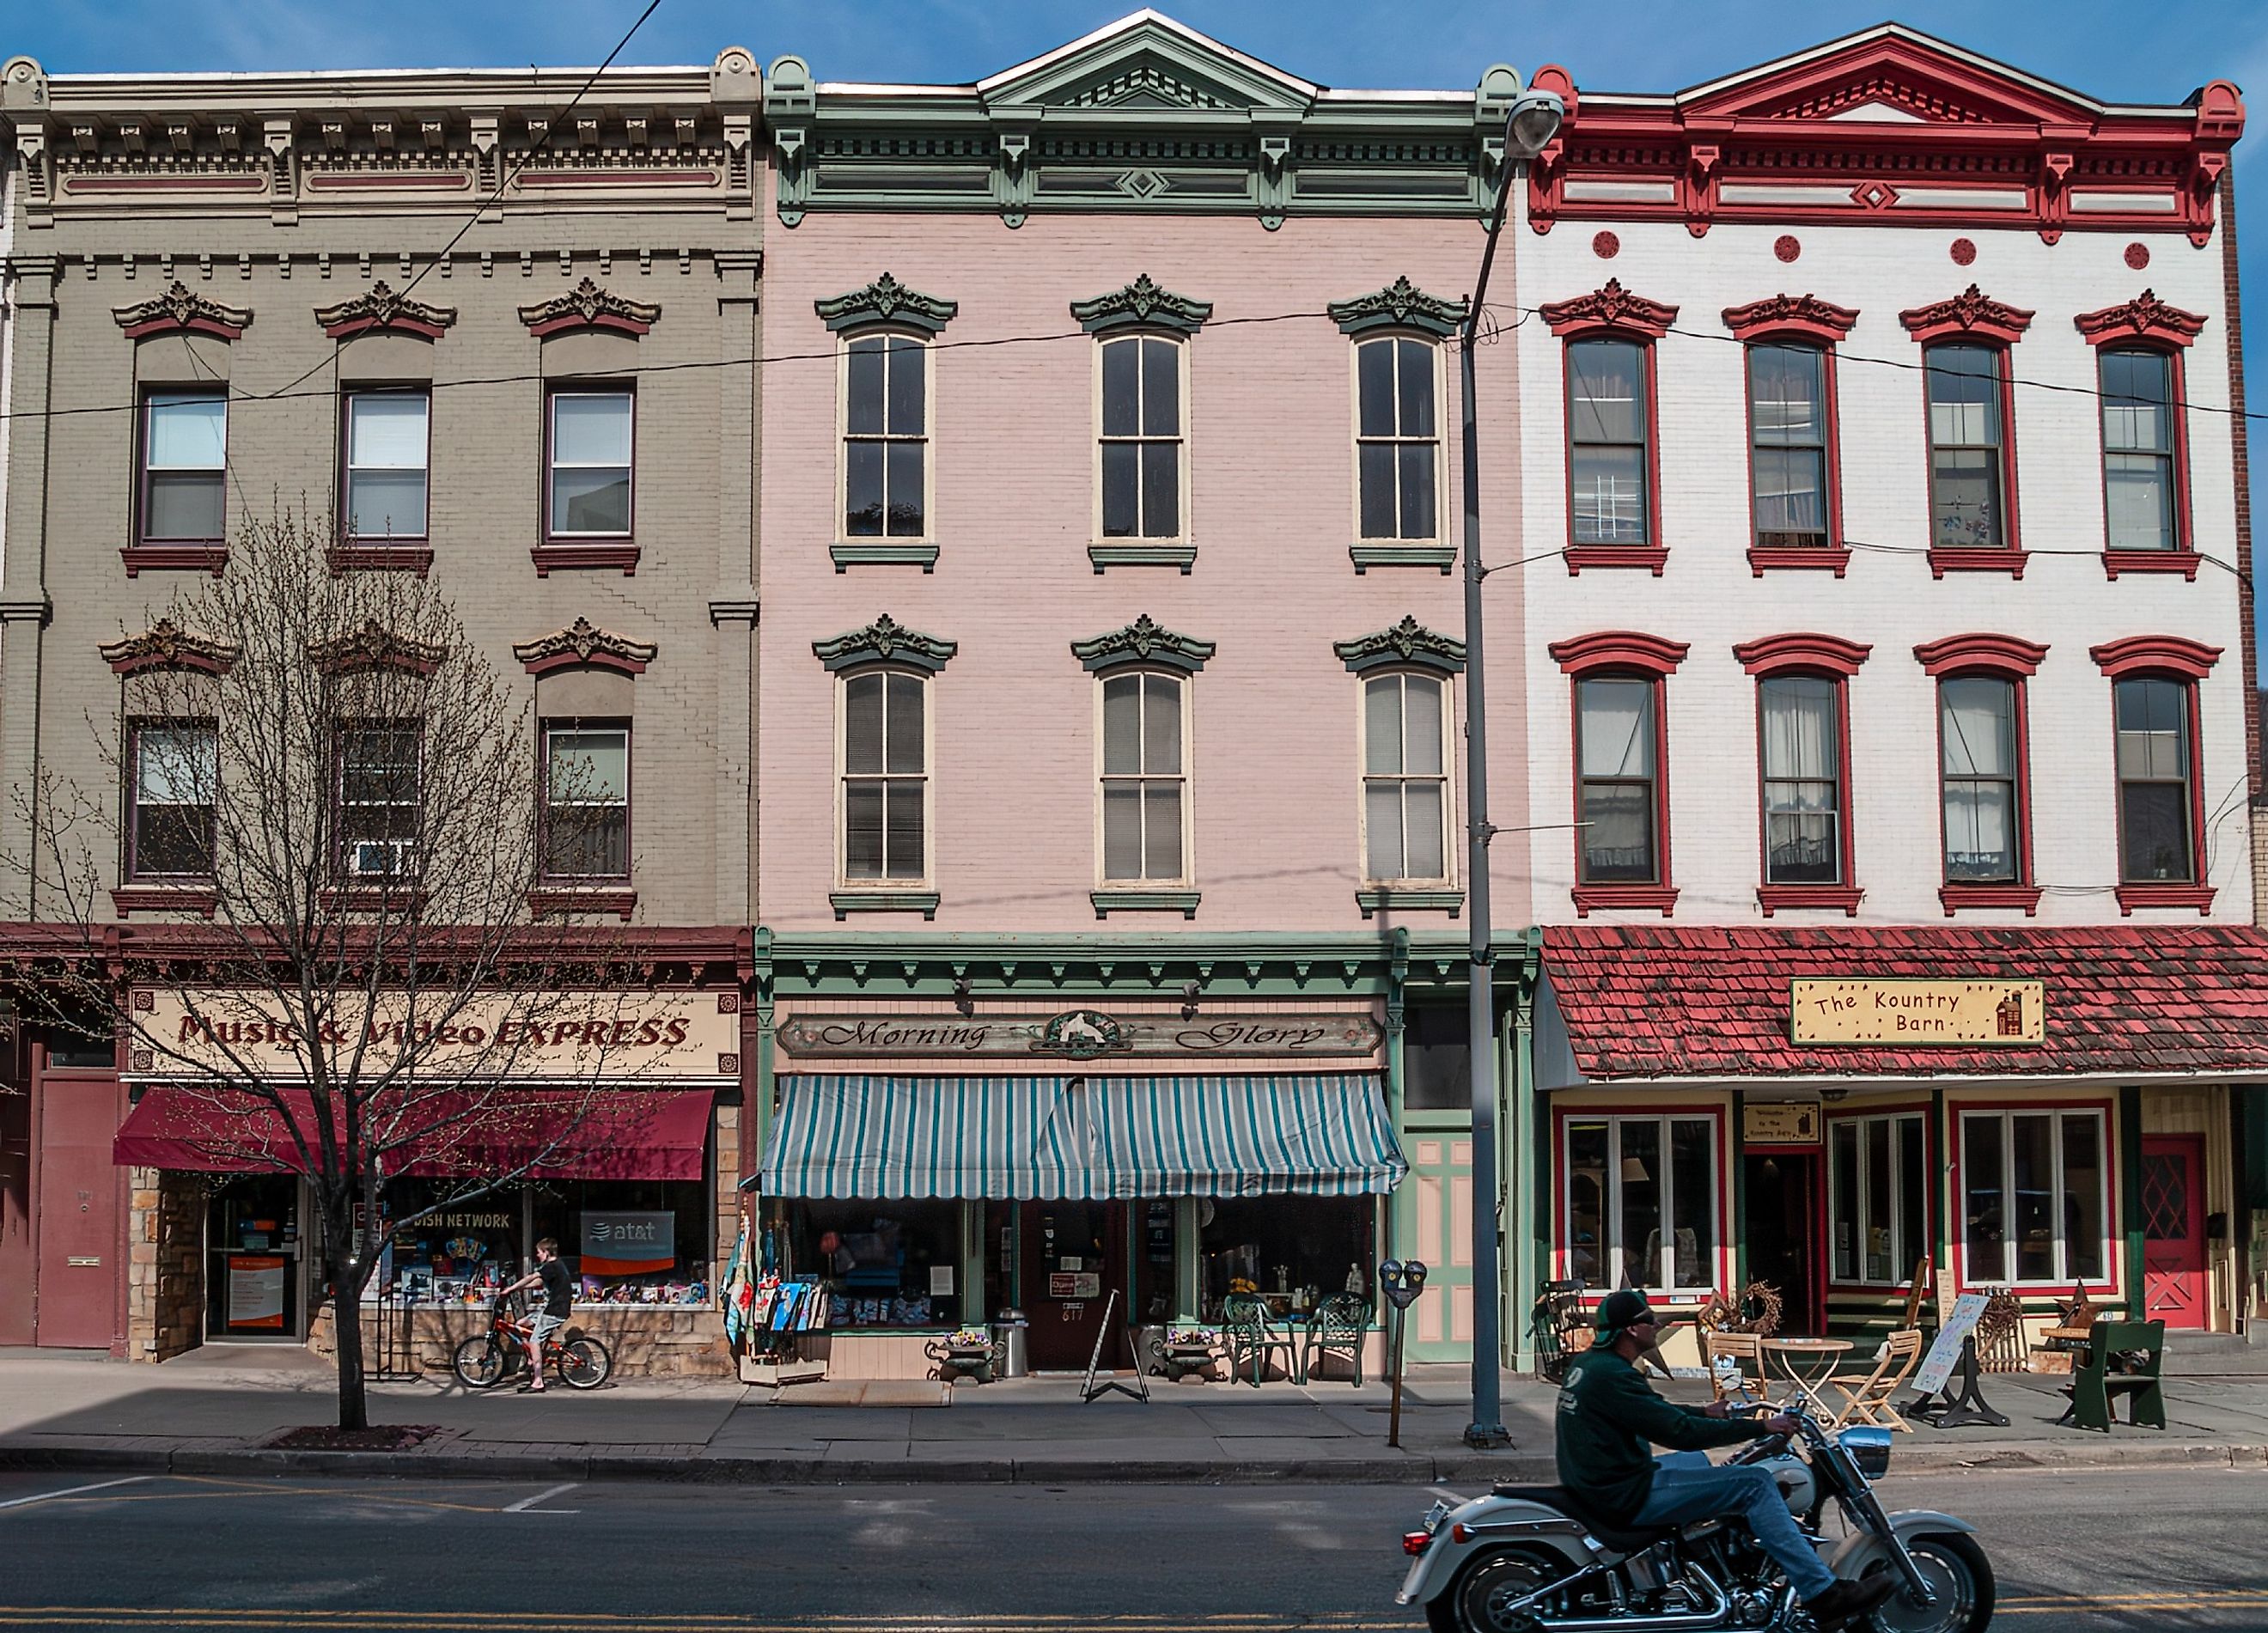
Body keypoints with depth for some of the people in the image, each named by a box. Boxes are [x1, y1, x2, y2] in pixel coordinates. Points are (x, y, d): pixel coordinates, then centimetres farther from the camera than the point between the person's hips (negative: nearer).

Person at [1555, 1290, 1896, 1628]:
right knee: (1754, 1484, -10)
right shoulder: (1612, 1375, -22)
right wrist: (1760, 1428, -17)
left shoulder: (1589, 1363, 9)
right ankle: (1824, 1595, -12)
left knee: (1696, 1461, 32)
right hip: (1626, 1496, -10)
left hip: (1595, 1483, 10)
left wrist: (1703, 1412, 27)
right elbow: (1678, 1432, -23)